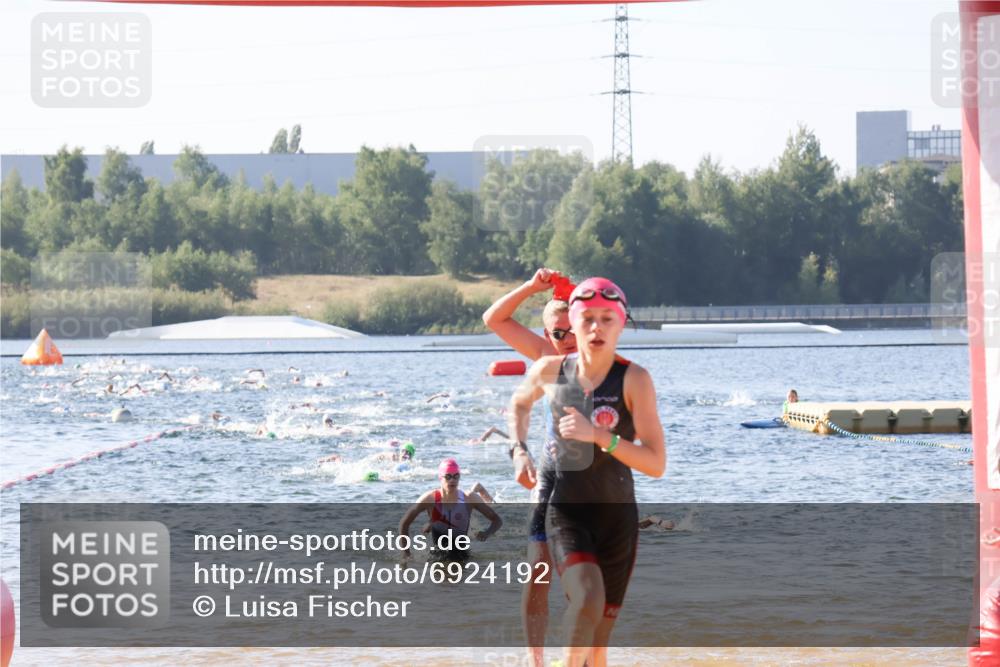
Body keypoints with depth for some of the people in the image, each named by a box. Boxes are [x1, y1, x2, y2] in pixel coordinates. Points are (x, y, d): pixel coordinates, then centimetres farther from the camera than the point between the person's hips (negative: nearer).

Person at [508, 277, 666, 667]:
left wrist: (598, 434, -26)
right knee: (587, 599, -29)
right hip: (566, 512, 0)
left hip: (617, 517, 0)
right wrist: (520, 450, 9)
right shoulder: (550, 371, -1)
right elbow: (519, 404, 24)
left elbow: (656, 464, -17)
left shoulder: (634, 379, -10)